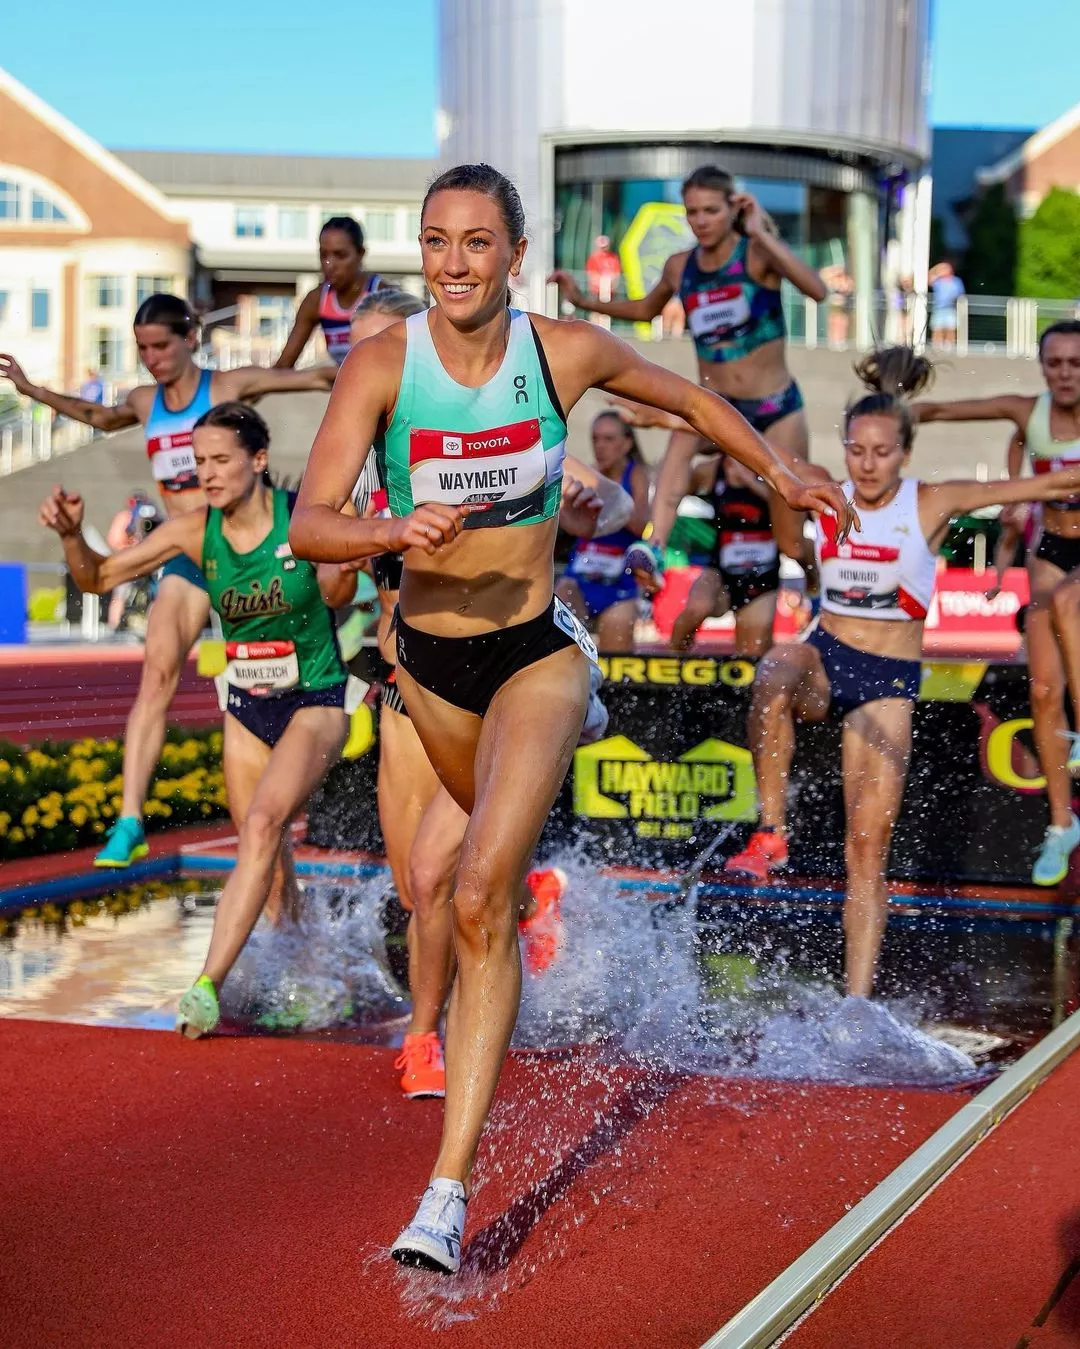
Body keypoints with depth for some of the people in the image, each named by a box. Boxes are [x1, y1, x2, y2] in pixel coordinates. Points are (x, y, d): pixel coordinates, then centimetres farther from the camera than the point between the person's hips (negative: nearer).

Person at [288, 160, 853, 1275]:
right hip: (429, 658, 3)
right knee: (495, 868, 28)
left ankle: (449, 1188, -20)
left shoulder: (566, 352, -13)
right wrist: (394, 529, -42)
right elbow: (308, 525, -23)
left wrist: (781, 475, 12)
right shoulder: (380, 365, -15)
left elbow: (686, 396, 8)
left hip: (536, 651, -2)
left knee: (480, 899, -20)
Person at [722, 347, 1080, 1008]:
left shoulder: (932, 504, -6)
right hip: (825, 657, 2)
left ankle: (858, 999, -3)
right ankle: (771, 834, -27)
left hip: (890, 681, -1)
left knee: (869, 848, -6)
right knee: (774, 674, -38)